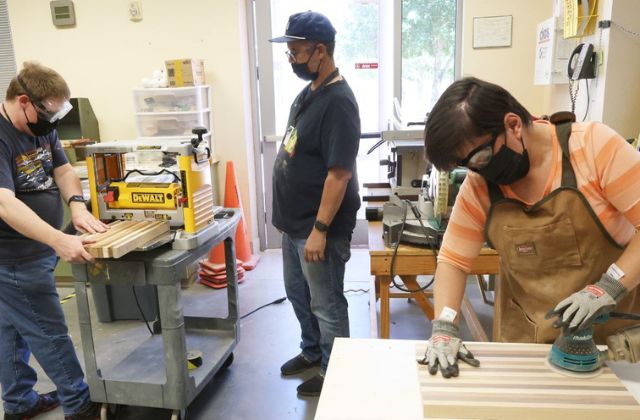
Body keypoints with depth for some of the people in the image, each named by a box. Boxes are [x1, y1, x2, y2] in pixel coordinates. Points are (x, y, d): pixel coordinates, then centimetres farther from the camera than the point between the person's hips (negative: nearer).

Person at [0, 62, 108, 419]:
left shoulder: (41, 126, 2)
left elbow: (63, 170, 4)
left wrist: (77, 206, -16)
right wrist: (59, 240, -45)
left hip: (32, 252, 9)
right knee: (50, 334, 3)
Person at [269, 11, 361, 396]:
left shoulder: (338, 102, -22)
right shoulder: (309, 92, 8)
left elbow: (339, 174, -25)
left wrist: (320, 230, -25)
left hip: (318, 227, -10)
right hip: (295, 222, 10)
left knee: (326, 305, 8)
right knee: (298, 293, 23)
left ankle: (333, 373, 29)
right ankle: (312, 351, 45)